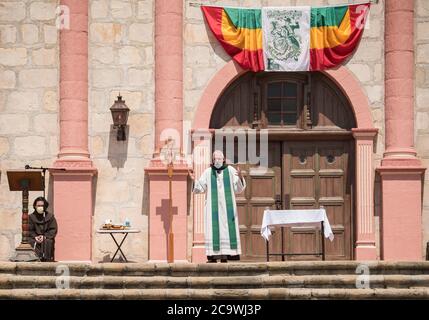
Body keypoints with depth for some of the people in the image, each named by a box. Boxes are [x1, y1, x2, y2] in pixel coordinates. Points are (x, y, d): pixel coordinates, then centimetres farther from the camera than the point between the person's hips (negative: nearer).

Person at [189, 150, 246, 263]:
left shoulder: (230, 170, 3)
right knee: (213, 231, -5)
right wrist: (194, 180, -12)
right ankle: (213, 256, -5)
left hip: (227, 207, 0)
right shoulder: (208, 172, 6)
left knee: (227, 230, -4)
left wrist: (240, 178, -20)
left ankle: (225, 255, -4)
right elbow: (199, 188, 6)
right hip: (213, 207, 0)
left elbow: (238, 189, -1)